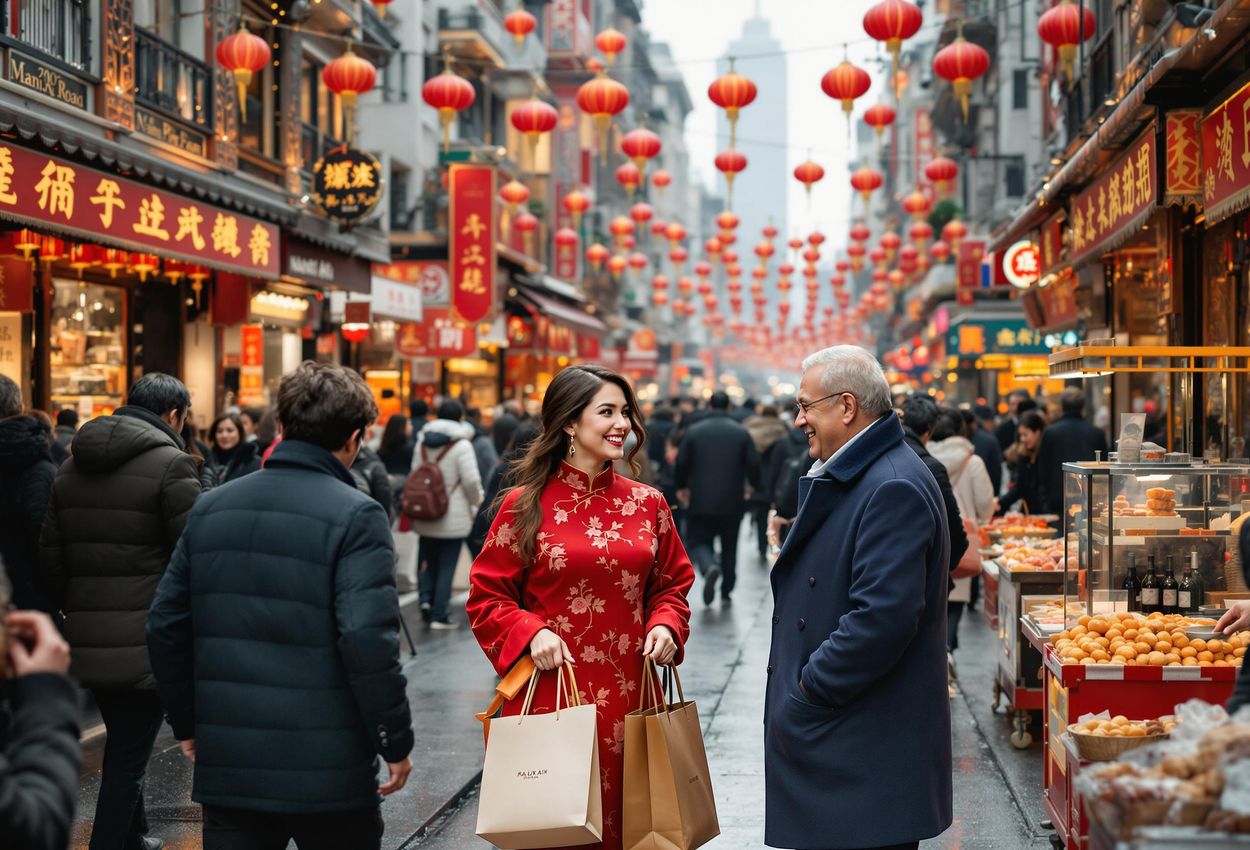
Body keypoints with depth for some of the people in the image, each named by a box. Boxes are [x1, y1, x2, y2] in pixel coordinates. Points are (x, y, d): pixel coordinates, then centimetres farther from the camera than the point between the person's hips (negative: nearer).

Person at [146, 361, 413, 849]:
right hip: (327, 772, -4)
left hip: (225, 762, 5)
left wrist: (187, 723, 19)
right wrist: (396, 741, -9)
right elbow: (369, 640, -19)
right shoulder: (355, 516, -11)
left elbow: (165, 626, 9)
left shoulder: (211, 508, 7)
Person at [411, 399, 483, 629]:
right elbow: (471, 480, -17)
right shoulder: (462, 445, -13)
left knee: (428, 560, 18)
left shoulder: (422, 442, 5)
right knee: (447, 566, 3)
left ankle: (426, 598, -1)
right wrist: (475, 502, 0)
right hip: (454, 516, -4)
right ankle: (439, 615, 5)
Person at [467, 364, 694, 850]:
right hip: (549, 694, -3)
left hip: (627, 694, 3)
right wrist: (529, 632, -14)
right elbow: (487, 597, 2)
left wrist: (666, 625, -3)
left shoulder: (647, 504, 7)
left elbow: (672, 584, 16)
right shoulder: (526, 505, -2)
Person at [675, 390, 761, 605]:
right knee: (729, 547, 14)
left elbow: (681, 464, -1)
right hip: (732, 502, 2)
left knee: (699, 541, 6)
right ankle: (726, 593, 15)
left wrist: (681, 486, 17)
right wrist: (753, 485, 19)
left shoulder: (694, 431, -2)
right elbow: (753, 464, -1)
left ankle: (709, 567, -26)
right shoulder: (741, 432, 0)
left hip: (701, 501, -1)